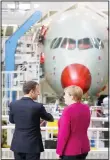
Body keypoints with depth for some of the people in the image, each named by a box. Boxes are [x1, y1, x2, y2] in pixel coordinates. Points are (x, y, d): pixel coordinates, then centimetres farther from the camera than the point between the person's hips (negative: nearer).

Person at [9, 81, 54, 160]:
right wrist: (52, 118, 27)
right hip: (32, 145, -4)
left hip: (17, 144, 4)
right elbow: (48, 118, 4)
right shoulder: (38, 106, -15)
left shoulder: (13, 104, -3)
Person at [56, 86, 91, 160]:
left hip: (70, 150, -7)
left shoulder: (68, 110, -19)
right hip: (84, 148, 7)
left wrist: (59, 151, -12)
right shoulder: (86, 108, 5)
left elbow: (64, 133, -19)